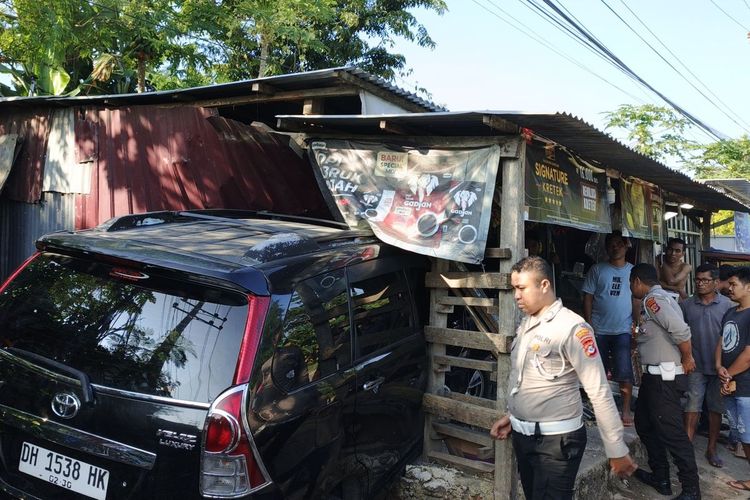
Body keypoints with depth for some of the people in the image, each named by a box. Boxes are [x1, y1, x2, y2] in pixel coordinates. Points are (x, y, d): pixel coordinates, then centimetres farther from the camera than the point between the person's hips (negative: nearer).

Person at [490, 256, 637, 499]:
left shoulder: (571, 327, -17)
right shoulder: (526, 323, 7)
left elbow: (600, 392, -18)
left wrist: (617, 450, -17)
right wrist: (512, 415, 18)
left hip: (556, 440, -7)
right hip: (522, 435, 7)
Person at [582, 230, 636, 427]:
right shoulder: (597, 269, 1)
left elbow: (636, 300, 7)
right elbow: (588, 297, 0)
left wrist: (637, 325, 1)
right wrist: (589, 324, -5)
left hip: (623, 330, 0)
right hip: (599, 329, 0)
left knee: (624, 372, -6)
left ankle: (626, 410, 5)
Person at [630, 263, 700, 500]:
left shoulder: (653, 300, -17)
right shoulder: (660, 297, 14)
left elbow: (681, 330, -28)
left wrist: (687, 359, -15)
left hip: (663, 378, -11)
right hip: (654, 376, 11)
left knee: (672, 433, -3)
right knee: (644, 424, 19)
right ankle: (660, 477, 29)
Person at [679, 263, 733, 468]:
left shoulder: (727, 305, -2)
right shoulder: (686, 305, 1)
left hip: (719, 367, 0)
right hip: (696, 366, 0)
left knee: (716, 409, 11)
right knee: (692, 407, 1)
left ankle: (711, 449, 23)